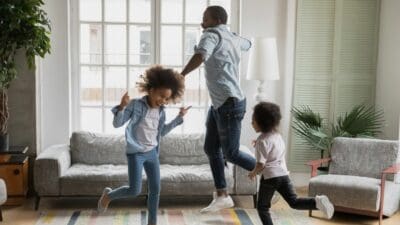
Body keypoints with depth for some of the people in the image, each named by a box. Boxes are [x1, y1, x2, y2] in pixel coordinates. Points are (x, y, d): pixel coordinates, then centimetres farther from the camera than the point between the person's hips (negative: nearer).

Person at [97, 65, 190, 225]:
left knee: (155, 189, 4)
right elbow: (117, 124, -12)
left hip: (152, 153, 6)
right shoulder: (136, 105, -12)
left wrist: (179, 117, 15)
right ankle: (108, 195, 22)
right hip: (135, 153, -6)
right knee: (134, 190, -7)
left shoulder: (161, 112, 5)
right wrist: (122, 107, -30)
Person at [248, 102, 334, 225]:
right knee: (294, 201, 4)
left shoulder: (262, 141, -15)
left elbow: (261, 165, -18)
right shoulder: (277, 135, 10)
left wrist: (253, 173, 0)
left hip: (269, 177, -7)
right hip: (283, 174, 7)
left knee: (262, 207, 9)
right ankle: (317, 202, -19)